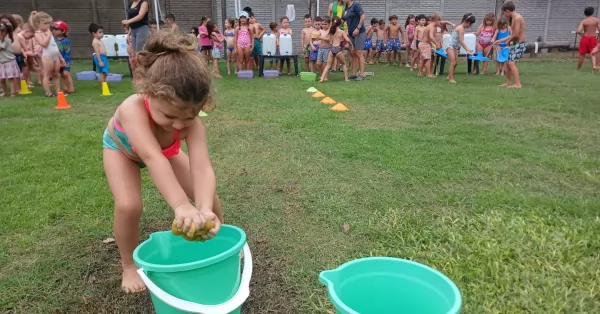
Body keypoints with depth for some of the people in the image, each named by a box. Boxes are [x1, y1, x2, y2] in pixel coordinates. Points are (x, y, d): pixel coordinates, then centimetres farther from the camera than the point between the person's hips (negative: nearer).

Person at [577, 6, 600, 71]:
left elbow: (578, 31, -21)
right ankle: (594, 66, -19)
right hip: (593, 38, 1)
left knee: (582, 54, 9)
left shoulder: (583, 21, -8)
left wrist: (581, 34, 0)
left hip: (585, 38, -1)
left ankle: (578, 68, 18)